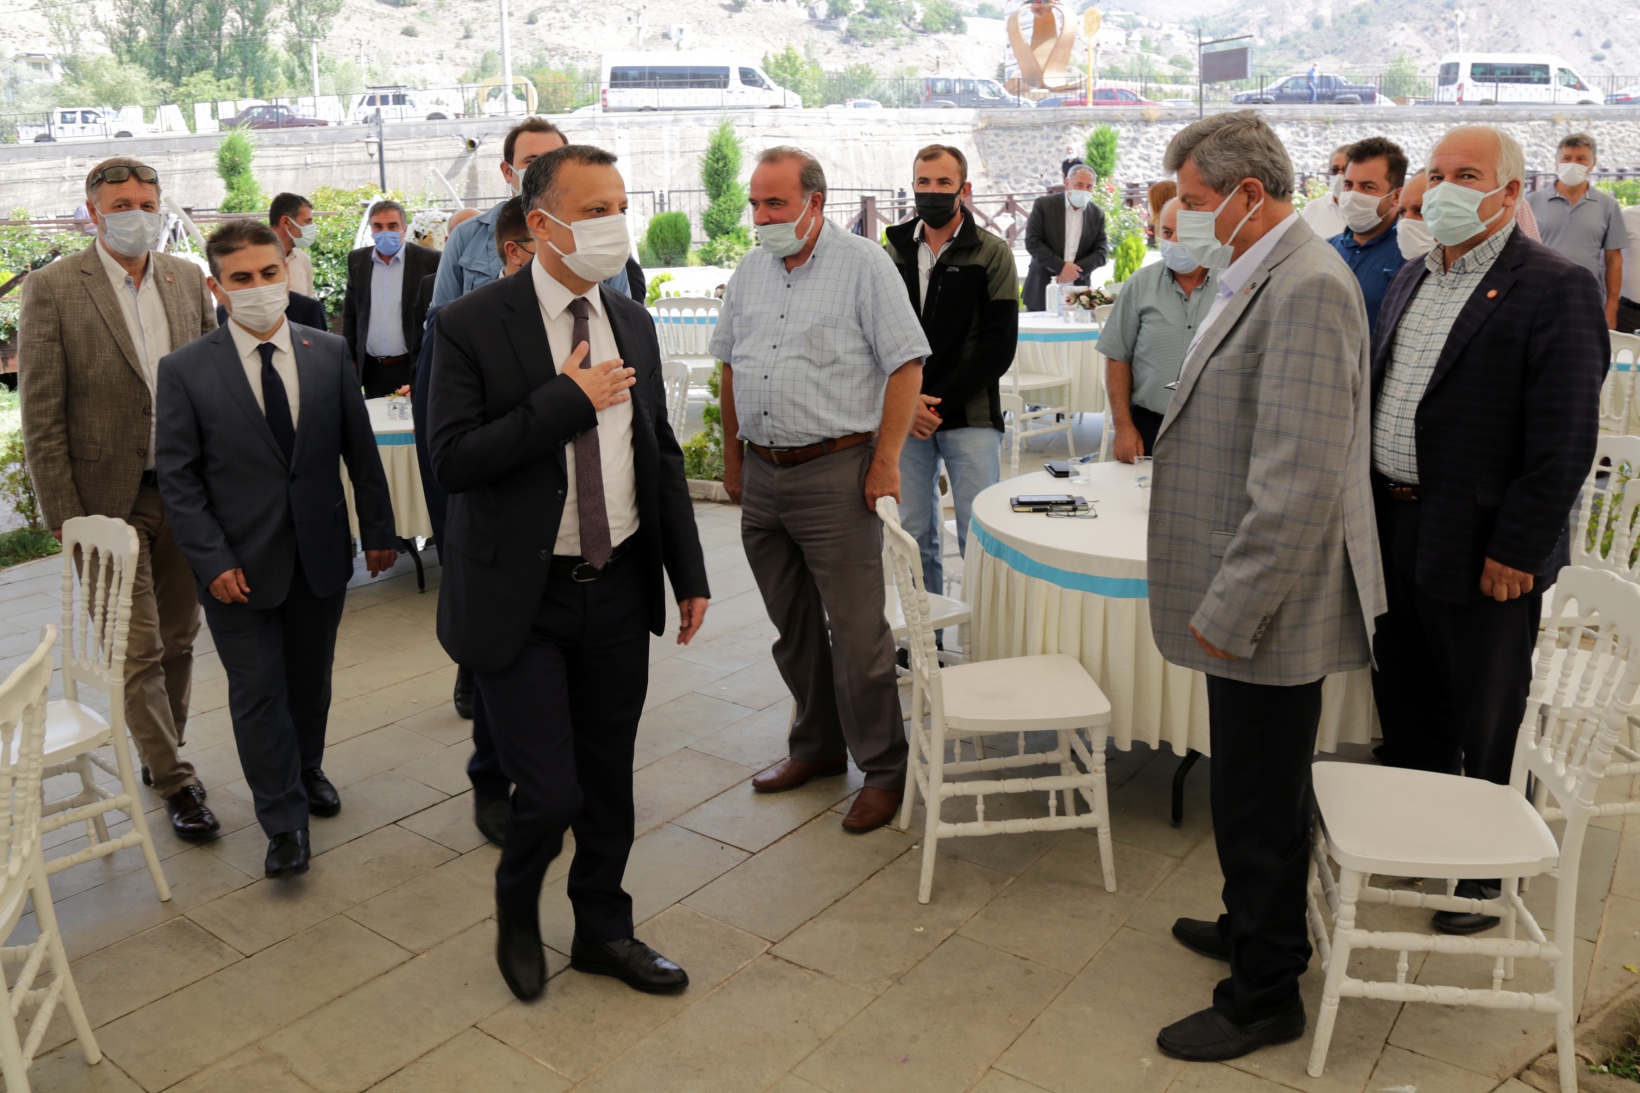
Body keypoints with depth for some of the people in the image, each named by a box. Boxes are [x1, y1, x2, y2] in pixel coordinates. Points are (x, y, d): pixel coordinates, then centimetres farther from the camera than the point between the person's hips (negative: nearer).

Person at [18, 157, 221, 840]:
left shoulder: (187, 279, 6)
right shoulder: (52, 289, -6)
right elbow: (40, 416, -7)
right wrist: (64, 518, -10)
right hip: (109, 499, -4)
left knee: (177, 640, 14)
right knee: (139, 651, 1)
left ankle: (160, 757, 31)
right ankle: (174, 783, 13)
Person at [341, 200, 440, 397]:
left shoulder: (429, 261, -3)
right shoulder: (357, 260, 9)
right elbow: (350, 314, 14)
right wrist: (350, 362, 9)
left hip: (412, 367, -3)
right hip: (371, 370, 3)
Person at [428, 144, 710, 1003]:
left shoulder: (632, 323, 8)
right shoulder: (471, 326, -10)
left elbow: (662, 456, 13)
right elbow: (453, 460, -19)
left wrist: (690, 573, 10)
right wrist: (568, 399, -20)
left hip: (619, 587, 5)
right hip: (521, 600, -5)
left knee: (609, 779, 15)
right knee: (549, 792, -4)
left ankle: (603, 930, 37)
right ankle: (516, 908, 30)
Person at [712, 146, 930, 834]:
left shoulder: (863, 264, -6)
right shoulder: (750, 272, 13)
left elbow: (906, 363, -9)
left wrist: (885, 462, -13)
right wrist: (732, 457, 17)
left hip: (836, 473, -6)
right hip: (762, 474, 7)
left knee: (856, 631, -4)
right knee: (793, 627, 15)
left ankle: (884, 768, 10)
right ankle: (817, 745, 31)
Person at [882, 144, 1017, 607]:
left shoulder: (992, 253, 1)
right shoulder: (893, 251, 11)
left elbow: (999, 344, -5)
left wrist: (938, 400, -11)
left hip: (970, 416, -3)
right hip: (904, 416, 3)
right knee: (914, 534, 7)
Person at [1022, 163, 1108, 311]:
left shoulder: (1097, 214, 7)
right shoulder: (1044, 205, -2)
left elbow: (1100, 252, 4)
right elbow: (1032, 241, -9)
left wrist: (1076, 271, -14)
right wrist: (1061, 267, -18)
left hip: (1078, 293, 2)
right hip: (1042, 289, -2)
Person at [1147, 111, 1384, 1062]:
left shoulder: (1307, 287, -20)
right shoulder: (1264, 278, 12)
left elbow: (1300, 481, -26)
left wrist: (1229, 611, -21)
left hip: (1270, 608, -10)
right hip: (1249, 604, 10)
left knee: (1261, 804, 5)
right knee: (1260, 795, 24)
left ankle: (1266, 996, 24)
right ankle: (1258, 929, 44)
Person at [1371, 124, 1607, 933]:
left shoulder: (1555, 289, -13)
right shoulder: (1413, 278, 11)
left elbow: (1564, 441, -17)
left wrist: (1516, 551, -19)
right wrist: (1368, 504, 10)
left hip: (1480, 549, -7)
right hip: (1393, 532, 7)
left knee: (1484, 726, 9)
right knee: (1405, 704, 20)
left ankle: (1485, 868, 27)